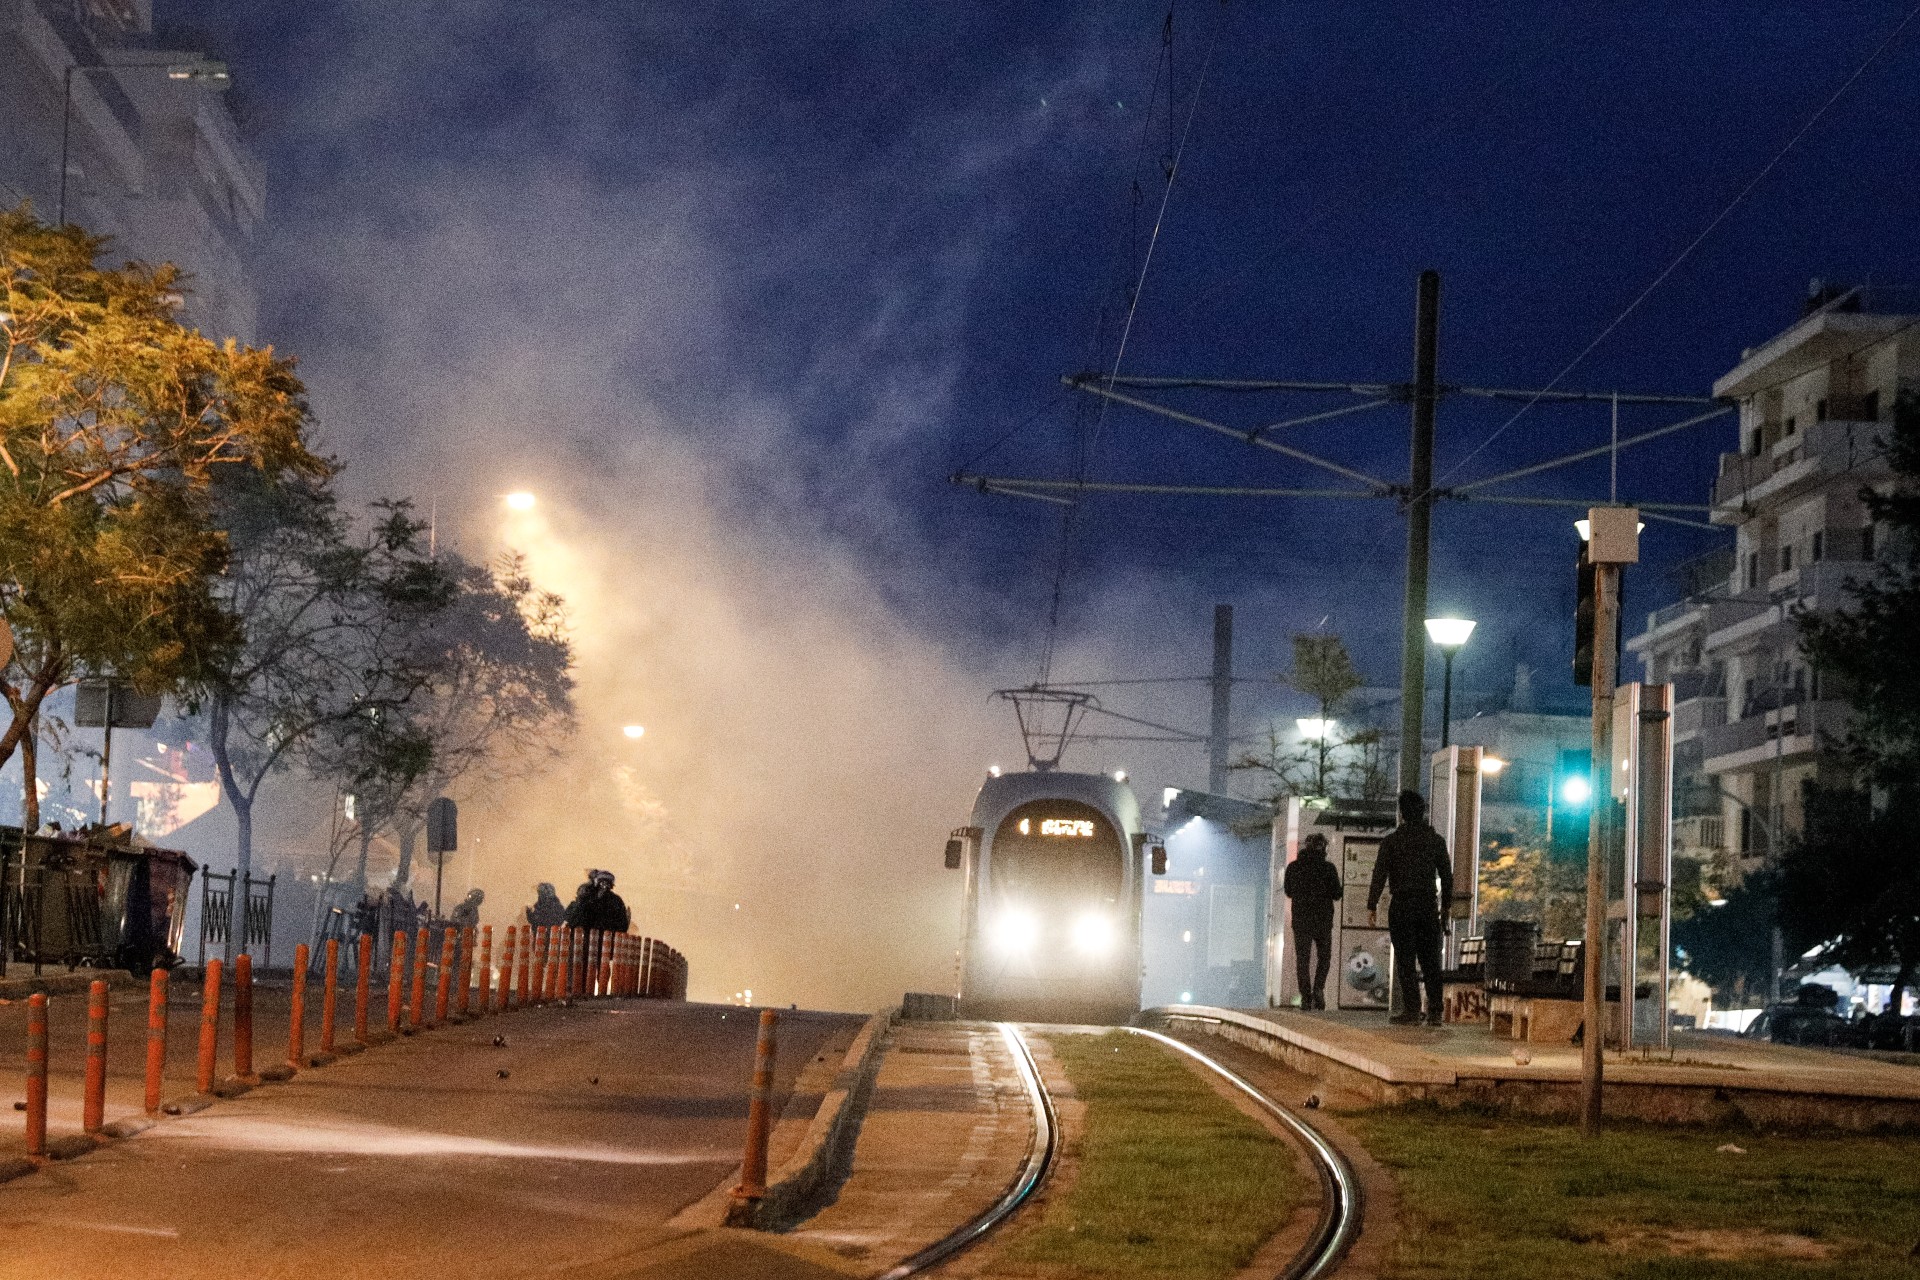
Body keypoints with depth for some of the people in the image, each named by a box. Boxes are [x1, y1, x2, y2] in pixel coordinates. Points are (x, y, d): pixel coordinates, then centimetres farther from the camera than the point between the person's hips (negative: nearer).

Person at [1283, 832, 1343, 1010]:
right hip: (1323, 919, -1)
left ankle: (1306, 997, -5)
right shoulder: (1328, 868, -6)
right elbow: (1336, 894, -4)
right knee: (1323, 957, 13)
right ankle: (1318, 989, -9)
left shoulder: (1293, 867, 0)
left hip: (1301, 918, 1)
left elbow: (1289, 892, 11)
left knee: (1302, 959, 4)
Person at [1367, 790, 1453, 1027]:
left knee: (1405, 962, -3)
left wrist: (1372, 906, -3)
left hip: (1401, 906, -3)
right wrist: (1445, 909, 15)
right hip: (1429, 905, 3)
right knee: (1431, 962, 5)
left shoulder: (1392, 841, -1)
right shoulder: (1436, 840, 8)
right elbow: (1447, 877, 9)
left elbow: (1379, 874, -6)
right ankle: (1434, 1011, -1)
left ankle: (1411, 1009, -9)